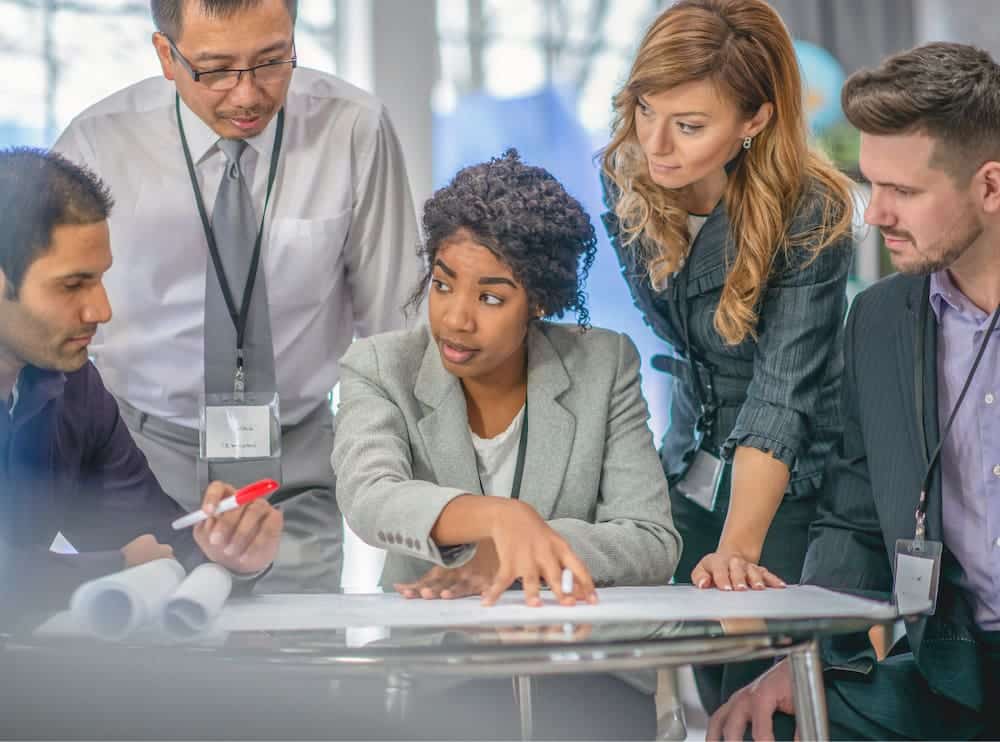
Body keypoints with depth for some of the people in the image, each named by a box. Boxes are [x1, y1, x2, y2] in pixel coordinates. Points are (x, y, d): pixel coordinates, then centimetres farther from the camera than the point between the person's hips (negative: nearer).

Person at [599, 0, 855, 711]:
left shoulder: (810, 217, -24)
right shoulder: (627, 178, -9)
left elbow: (781, 394, -29)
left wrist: (737, 550, -38)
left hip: (792, 483, -5)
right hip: (693, 466, 5)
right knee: (711, 691, 4)